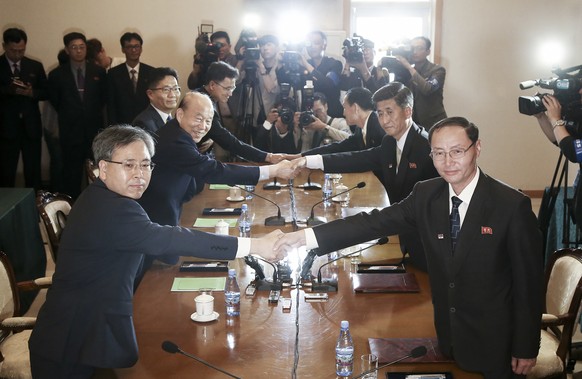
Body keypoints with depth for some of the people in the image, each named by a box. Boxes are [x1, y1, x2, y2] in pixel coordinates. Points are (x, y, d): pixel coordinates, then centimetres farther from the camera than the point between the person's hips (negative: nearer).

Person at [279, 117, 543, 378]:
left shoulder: (512, 205, -18)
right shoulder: (426, 194, -4)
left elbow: (529, 280, -12)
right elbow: (377, 222, -10)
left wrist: (526, 348, -8)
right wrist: (307, 236, -20)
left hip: (494, 340, -4)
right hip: (448, 335, 4)